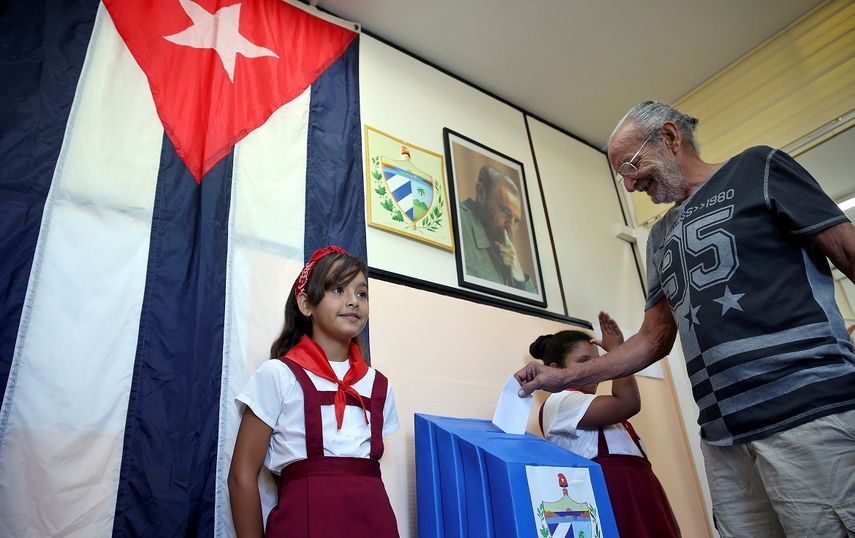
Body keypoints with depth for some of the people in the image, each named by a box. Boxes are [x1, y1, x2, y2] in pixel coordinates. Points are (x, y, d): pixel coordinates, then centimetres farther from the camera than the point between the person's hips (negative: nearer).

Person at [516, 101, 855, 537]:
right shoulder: (661, 237, 20)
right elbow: (654, 340, 19)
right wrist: (563, 378, 11)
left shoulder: (757, 169, 6)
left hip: (807, 408, -5)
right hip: (723, 434, 5)